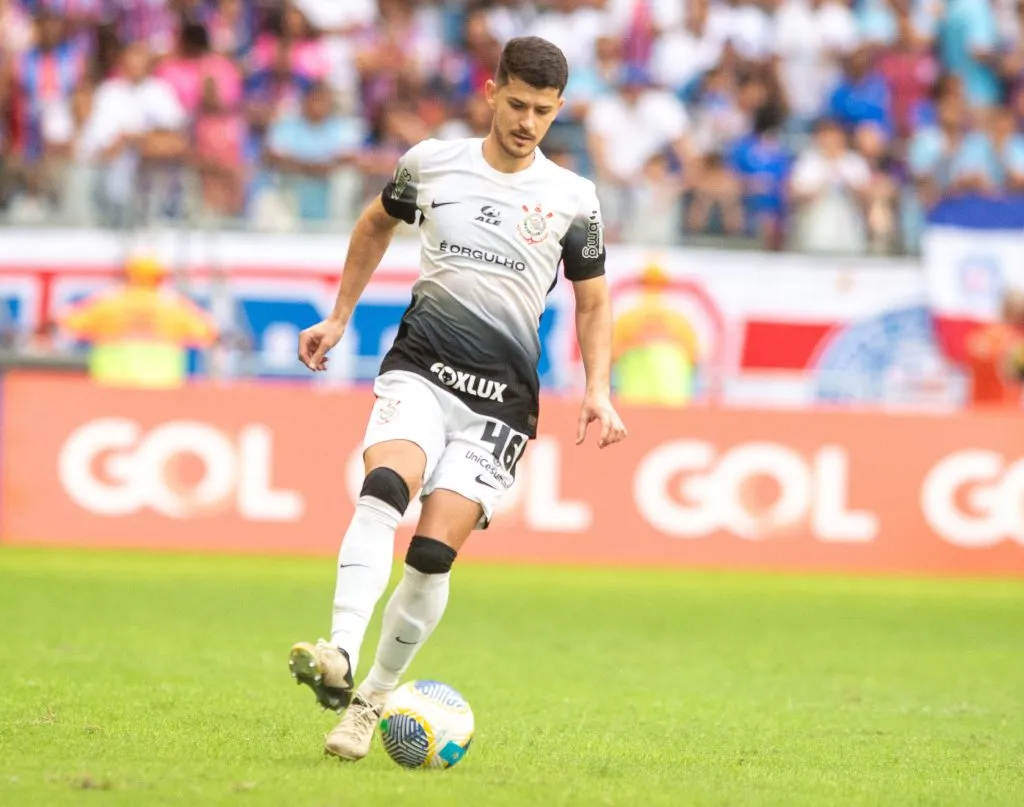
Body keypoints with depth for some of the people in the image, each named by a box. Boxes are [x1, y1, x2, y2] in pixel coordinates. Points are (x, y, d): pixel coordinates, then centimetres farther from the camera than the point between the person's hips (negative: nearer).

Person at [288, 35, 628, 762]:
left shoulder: (572, 200, 3)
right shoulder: (431, 164, 5)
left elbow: (593, 302, 13)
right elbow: (378, 223, 25)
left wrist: (598, 391, 0)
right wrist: (340, 317, 25)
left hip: (502, 400, 0)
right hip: (420, 369, 0)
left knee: (434, 552, -10)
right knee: (385, 489, -29)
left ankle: (373, 700, 5)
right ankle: (340, 657, -41)